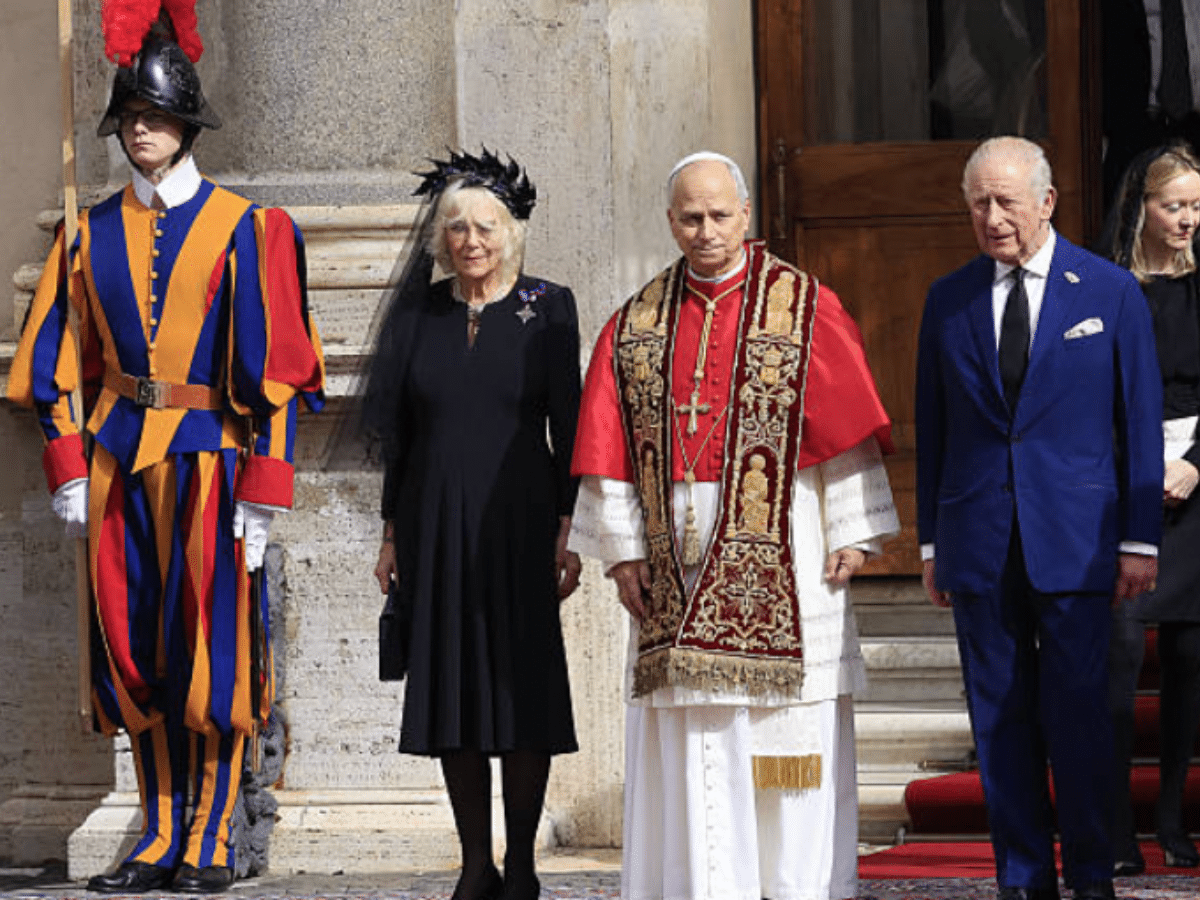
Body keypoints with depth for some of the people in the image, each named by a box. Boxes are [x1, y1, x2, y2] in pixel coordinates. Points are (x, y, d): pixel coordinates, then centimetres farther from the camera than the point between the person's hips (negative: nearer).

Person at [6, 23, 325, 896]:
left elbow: (266, 366, -3)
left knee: (210, 648, -3)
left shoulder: (240, 228, 0)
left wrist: (260, 492, -9)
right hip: (117, 456, 3)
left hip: (205, 455, -3)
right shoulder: (94, 232, 11)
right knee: (132, 646, 3)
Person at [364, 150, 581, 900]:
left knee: (521, 688, -2)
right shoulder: (419, 313, 8)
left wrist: (567, 530, -9)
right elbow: (399, 430, 11)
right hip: (435, 522, 3)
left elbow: (567, 425, -3)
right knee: (449, 690, 3)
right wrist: (392, 532, 8)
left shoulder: (546, 309, -1)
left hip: (518, 521, -3)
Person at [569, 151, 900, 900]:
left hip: (780, 548, -2)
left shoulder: (805, 307, 1)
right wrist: (622, 549, 0)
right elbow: (610, 447, 7)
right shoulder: (637, 325, 9)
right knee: (690, 736, 1)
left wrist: (855, 531, -7)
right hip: (679, 552, 3)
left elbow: (849, 425, -2)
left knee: (787, 725, -1)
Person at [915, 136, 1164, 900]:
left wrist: (1140, 540, -2)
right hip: (978, 543, 3)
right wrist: (931, 543, 9)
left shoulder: (1111, 293, 2)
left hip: (1074, 540, -2)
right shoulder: (948, 301, 9)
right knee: (1000, 720, 4)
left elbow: (1141, 423, 2)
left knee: (1079, 714, -3)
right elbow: (933, 428, 12)